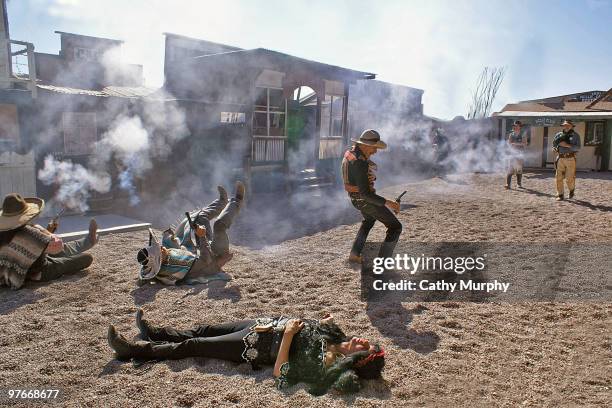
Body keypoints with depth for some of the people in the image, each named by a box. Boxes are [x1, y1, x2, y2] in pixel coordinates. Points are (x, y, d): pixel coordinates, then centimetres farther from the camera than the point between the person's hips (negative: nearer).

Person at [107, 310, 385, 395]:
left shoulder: (319, 365, -28)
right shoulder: (336, 337, -6)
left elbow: (280, 372, -27)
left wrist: (288, 334, -28)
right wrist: (326, 321, -5)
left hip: (257, 345, -8)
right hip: (267, 324, 8)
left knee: (192, 345, 1)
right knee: (204, 330, 18)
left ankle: (132, 350, 19)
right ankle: (154, 333, 39)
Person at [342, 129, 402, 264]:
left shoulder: (350, 152, -2)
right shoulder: (360, 164, -32)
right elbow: (365, 193, -33)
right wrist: (387, 202, -32)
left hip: (354, 198, 10)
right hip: (365, 200, -10)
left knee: (368, 220, 37)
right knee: (395, 227, -2)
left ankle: (354, 254, 37)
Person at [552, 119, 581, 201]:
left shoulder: (575, 135, 2)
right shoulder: (559, 135, 11)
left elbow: (578, 147, -7)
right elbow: (554, 144, 18)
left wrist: (567, 145, -19)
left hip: (570, 159, -3)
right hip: (560, 158, 3)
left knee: (569, 179, -3)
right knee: (559, 178, -3)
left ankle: (572, 189, 26)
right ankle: (560, 195, 5)